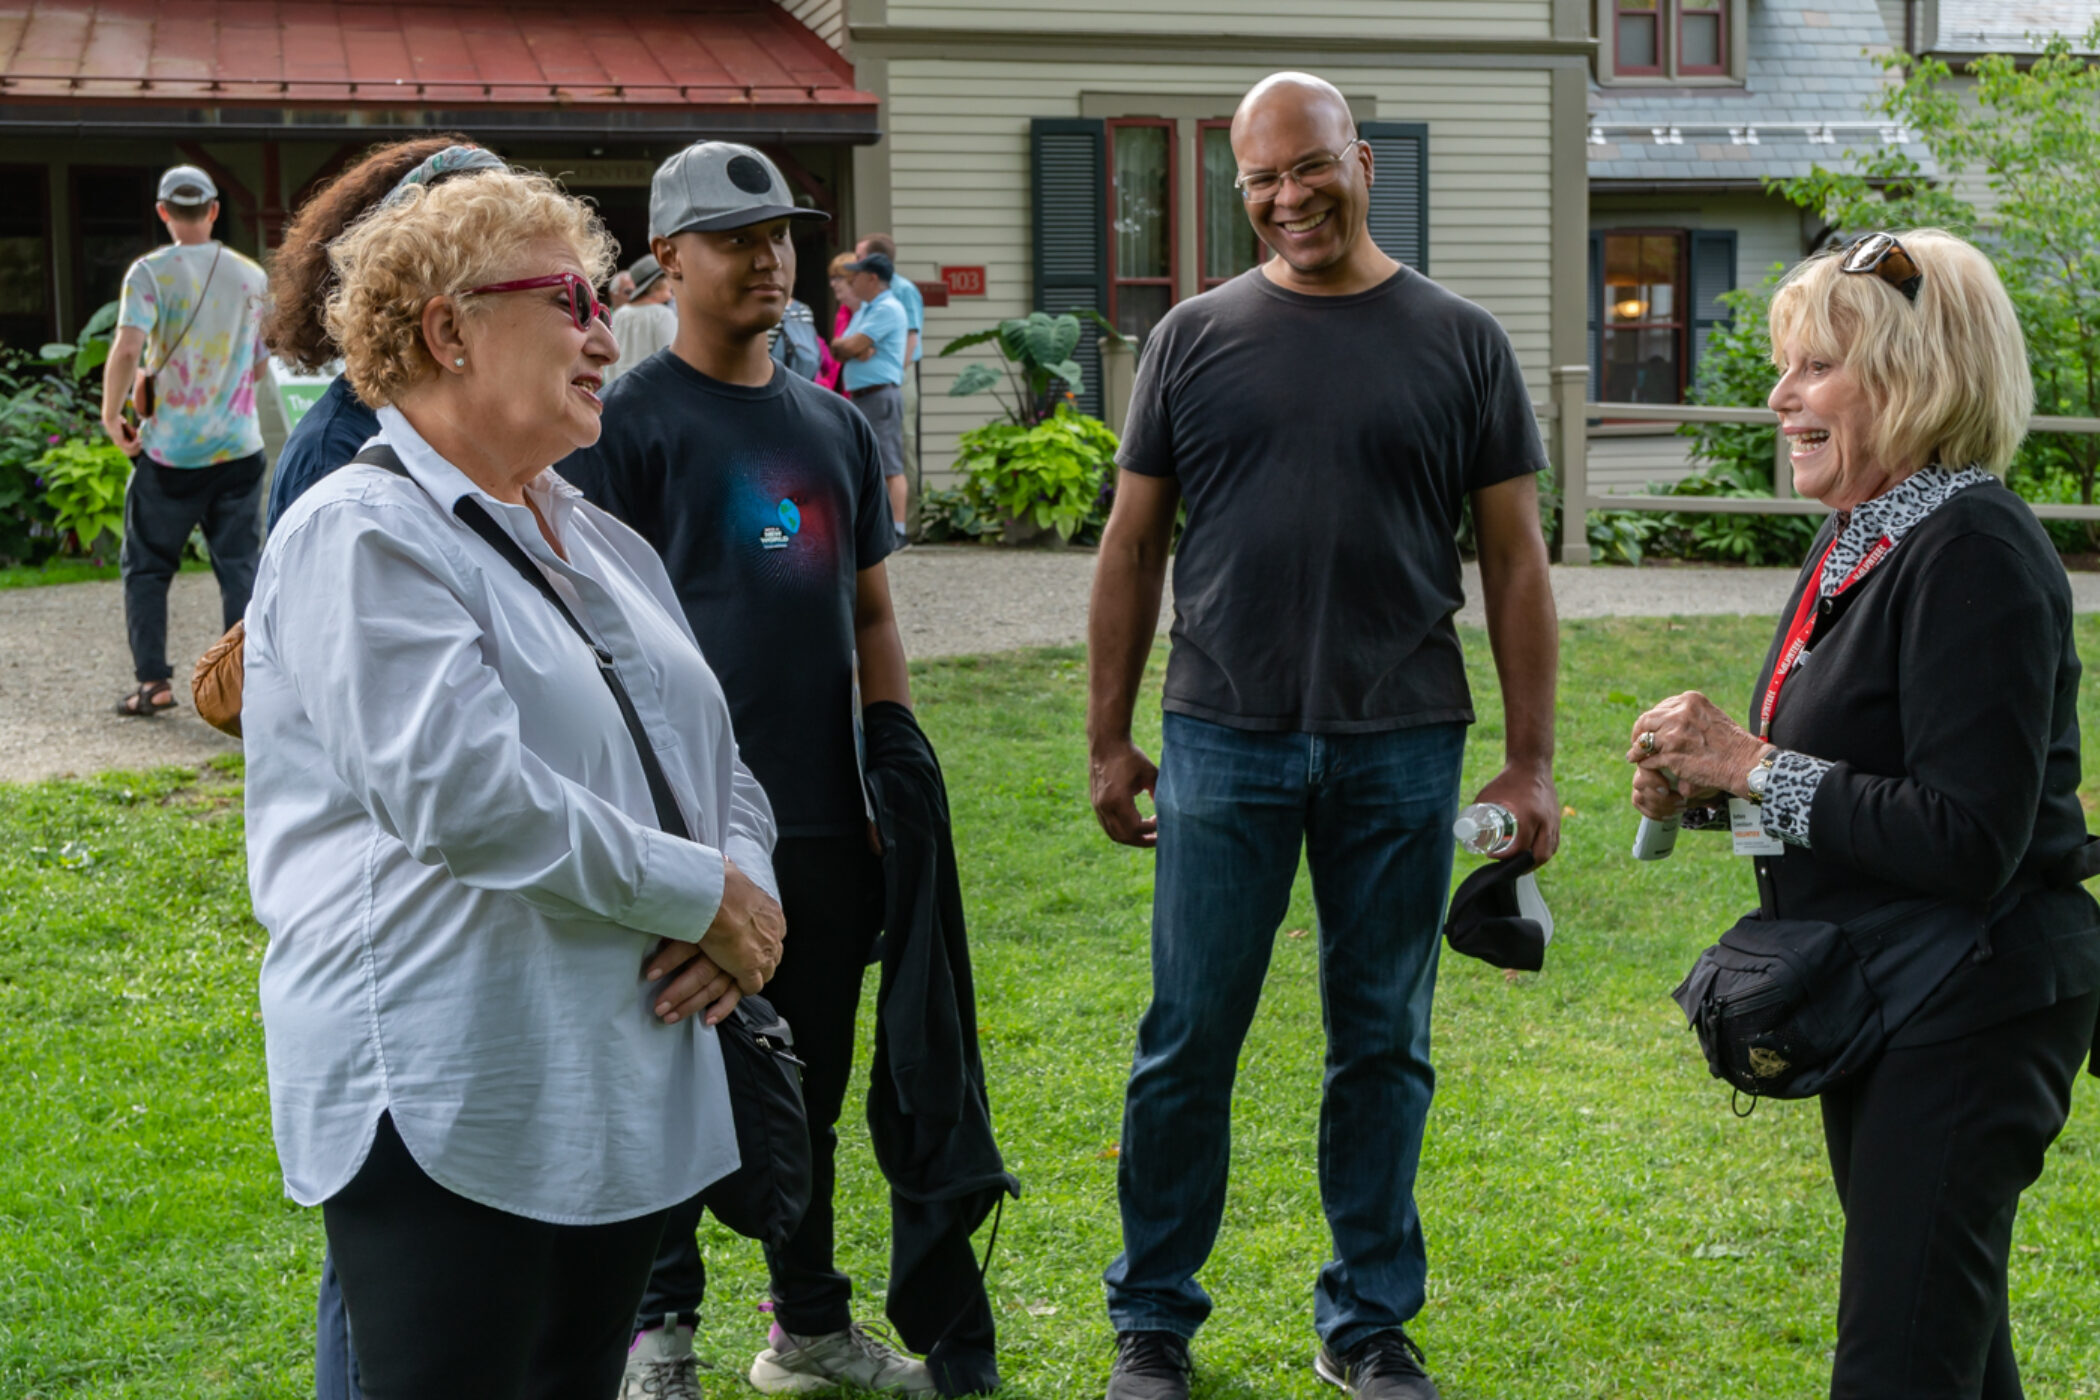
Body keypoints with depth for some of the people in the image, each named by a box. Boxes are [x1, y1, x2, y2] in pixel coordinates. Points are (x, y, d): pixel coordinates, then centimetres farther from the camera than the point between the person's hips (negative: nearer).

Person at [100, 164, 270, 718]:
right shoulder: (252, 277, 5)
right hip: (238, 446, 3)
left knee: (146, 567, 10)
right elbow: (261, 366, 11)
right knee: (240, 566, 6)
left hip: (168, 449, -2)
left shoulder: (150, 272, -7)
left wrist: (111, 413, -7)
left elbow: (127, 349, -18)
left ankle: (153, 681, 5)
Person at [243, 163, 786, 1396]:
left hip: (633, 1088, 8)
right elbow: (464, 793, -23)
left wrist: (747, 893, -3)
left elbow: (717, 764, 20)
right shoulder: (363, 538, -11)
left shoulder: (602, 543, 17)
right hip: (451, 1109, -8)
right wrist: (703, 895, -14)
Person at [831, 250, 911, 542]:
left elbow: (852, 346, -17)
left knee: (890, 466, -12)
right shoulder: (864, 309, 20)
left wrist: (846, 345, 5)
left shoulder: (888, 309, -11)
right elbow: (837, 348, 14)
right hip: (859, 396, 10)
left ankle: (896, 529, -15)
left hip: (881, 394, -10)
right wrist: (856, 349, -6)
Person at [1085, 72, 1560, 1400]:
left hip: (1402, 746, 0)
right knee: (1189, 1038, 4)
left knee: (1384, 1043, 10)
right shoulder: (1196, 338, 5)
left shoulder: (1460, 342, 3)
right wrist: (1110, 738, 6)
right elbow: (1133, 546, 9)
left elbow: (1516, 561, 4)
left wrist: (1531, 762, 0)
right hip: (1225, 741, 0)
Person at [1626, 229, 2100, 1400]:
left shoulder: (1975, 554, -20)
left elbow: (1968, 843, -27)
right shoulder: (1860, 541, 10)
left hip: (1969, 1013, -10)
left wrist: (1754, 766, -21)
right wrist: (1707, 782, 0)